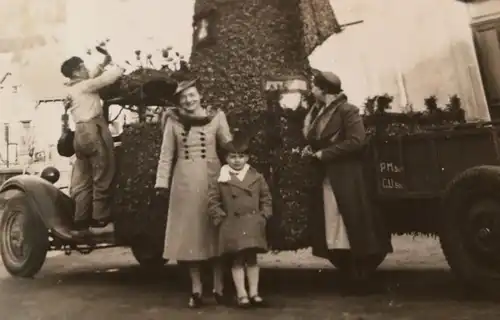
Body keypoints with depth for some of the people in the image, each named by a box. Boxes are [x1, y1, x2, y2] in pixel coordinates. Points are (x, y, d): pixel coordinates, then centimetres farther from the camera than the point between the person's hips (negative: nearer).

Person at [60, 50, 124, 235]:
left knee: (83, 181, 9)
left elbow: (91, 78, 30)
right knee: (102, 178, -3)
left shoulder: (72, 88, 17)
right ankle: (100, 221, -1)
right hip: (93, 131, -9)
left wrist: (102, 65, 22)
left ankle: (81, 223, 9)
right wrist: (120, 66, 7)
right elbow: (107, 78, -10)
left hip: (81, 134, 9)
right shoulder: (85, 86, -7)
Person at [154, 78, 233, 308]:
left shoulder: (216, 117, 3)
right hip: (184, 182, 1)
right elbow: (166, 155, 6)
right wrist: (162, 184, 0)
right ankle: (196, 289, 12)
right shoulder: (173, 121, 5)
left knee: (215, 233, 2)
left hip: (211, 179, -1)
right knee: (188, 233, 3)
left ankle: (218, 288, 12)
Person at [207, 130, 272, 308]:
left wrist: (263, 216, 1)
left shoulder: (257, 177, 6)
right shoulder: (220, 179, -1)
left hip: (253, 225, 2)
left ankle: (254, 293, 14)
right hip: (232, 226, -2)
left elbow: (266, 199, 11)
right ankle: (241, 294, 6)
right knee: (237, 260, 1)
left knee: (252, 258, 7)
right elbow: (213, 202, 0)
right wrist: (221, 218, -7)